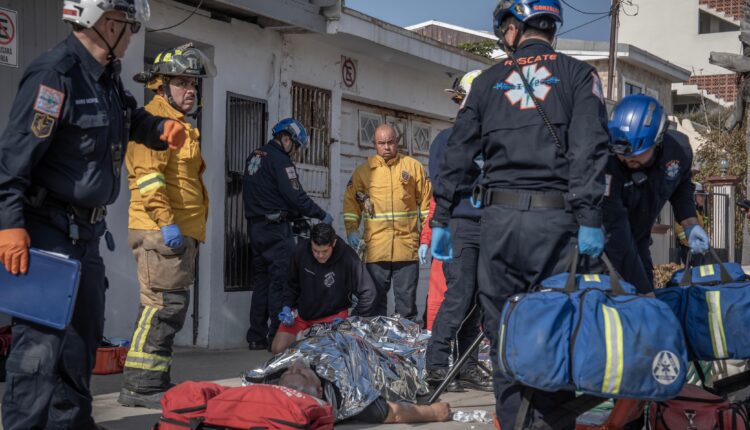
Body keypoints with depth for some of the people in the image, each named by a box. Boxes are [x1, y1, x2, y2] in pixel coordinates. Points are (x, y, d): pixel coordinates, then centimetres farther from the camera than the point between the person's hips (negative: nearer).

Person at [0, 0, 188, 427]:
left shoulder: (107, 76, 10)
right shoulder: (56, 74, -18)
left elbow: (131, 117, 29)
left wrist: (161, 128, 6)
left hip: (86, 232, 10)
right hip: (47, 231, -10)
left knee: (84, 335, 17)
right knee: (43, 340, -11)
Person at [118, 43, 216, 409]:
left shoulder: (180, 124, 23)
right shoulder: (155, 119, -8)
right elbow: (148, 175, -19)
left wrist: (191, 227, 24)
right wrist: (166, 221, -23)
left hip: (181, 231, 10)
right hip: (162, 231, -10)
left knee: (170, 307, 13)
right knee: (163, 305, -12)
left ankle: (154, 383, 20)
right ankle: (140, 386, -10)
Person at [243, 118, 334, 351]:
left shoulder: (255, 157, 16)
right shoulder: (280, 160, -12)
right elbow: (296, 196, -17)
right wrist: (322, 215, -5)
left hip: (256, 226, 9)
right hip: (276, 227, -9)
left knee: (262, 280, 13)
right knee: (280, 281, -6)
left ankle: (256, 336, 14)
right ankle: (277, 336, -9)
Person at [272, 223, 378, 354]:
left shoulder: (348, 259, -25)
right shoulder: (301, 251, -13)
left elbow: (368, 294, -18)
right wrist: (287, 307, -5)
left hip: (333, 316, -3)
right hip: (301, 314, 4)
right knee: (278, 349, -6)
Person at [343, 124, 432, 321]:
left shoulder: (413, 166, 8)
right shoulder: (363, 171, 9)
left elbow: (427, 200, 9)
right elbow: (351, 201, 10)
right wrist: (351, 230, -3)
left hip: (407, 247, 0)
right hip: (375, 249, 1)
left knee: (407, 301, 3)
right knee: (375, 302, 5)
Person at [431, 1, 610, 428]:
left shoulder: (488, 81, 14)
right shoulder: (578, 74, 7)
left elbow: (458, 155, 13)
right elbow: (590, 148, -7)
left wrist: (441, 219, 17)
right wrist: (589, 218, -10)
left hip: (499, 218, 2)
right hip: (555, 219, -2)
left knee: (504, 332, 8)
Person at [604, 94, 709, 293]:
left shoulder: (678, 149, -16)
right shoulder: (608, 164, -35)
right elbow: (613, 229, -35)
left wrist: (690, 224, -7)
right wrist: (642, 290, -36)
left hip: (639, 240, 5)